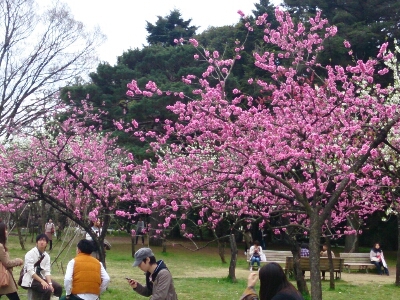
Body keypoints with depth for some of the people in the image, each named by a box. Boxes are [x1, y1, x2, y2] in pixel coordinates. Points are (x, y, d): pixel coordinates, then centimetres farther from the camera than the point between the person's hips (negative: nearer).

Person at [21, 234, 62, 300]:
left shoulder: (46, 256, 4)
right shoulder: (30, 254, -15)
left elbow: (47, 271, -2)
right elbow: (30, 271, -22)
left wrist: (50, 283, -19)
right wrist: (42, 281, -29)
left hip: (41, 277, 7)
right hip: (31, 279, -7)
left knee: (58, 287, -10)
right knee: (47, 290, -27)